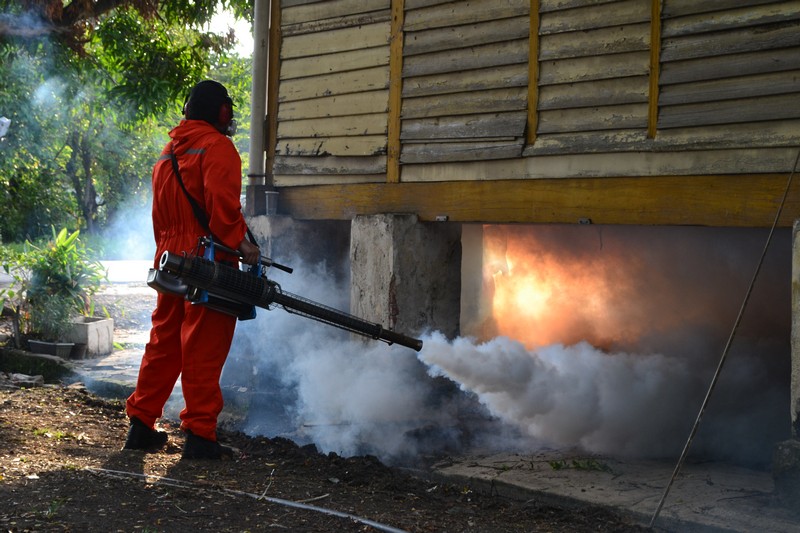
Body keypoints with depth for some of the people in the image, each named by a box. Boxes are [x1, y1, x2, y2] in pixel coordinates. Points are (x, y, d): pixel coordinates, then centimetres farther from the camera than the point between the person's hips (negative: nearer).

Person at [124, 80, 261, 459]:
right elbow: (222, 202, -22)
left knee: (163, 343, 14)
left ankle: (141, 425, 18)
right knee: (204, 349, -4)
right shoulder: (216, 146, -8)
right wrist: (239, 242, -15)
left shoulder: (168, 152, 19)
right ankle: (200, 435, -2)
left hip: (171, 260, 8)